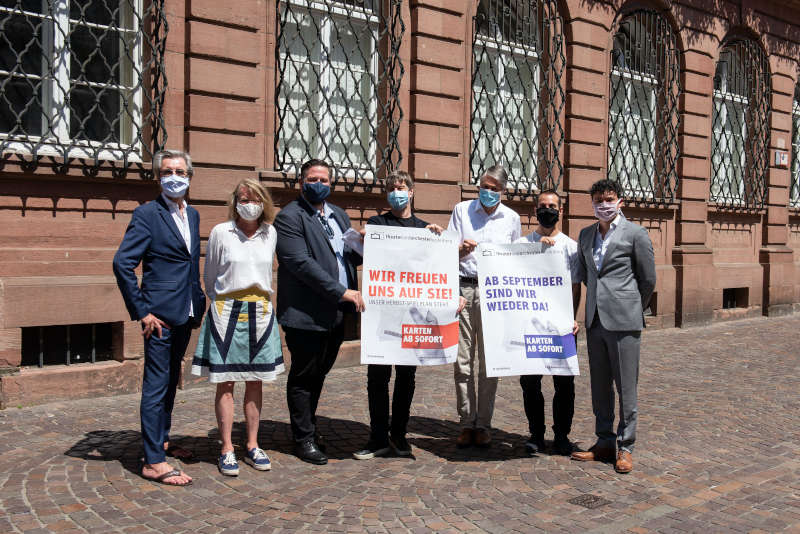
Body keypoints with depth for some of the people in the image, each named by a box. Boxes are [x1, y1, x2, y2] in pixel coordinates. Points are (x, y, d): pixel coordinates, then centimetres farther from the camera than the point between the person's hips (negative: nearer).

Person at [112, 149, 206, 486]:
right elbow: (122, 264, -17)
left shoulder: (192, 215, 13)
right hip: (160, 315, -8)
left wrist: (198, 302, 12)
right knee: (156, 385, -3)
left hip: (186, 315, 8)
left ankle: (161, 441, 33)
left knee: (170, 380, 18)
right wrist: (141, 312, -17)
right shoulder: (147, 214, -10)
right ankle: (154, 462, 3)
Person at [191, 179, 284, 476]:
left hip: (260, 312, 3)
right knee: (225, 382, 0)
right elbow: (209, 277, 7)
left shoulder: (270, 234, 7)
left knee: (255, 382, 8)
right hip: (226, 312, -3)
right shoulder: (220, 233, -2)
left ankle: (252, 446, 18)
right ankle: (226, 449, 8)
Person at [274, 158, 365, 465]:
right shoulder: (289, 217, -9)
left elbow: (352, 256, 19)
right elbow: (300, 262, -20)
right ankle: (304, 440, 17)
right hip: (306, 314, -7)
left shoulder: (339, 215, 16)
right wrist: (342, 292, -22)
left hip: (336, 313, 7)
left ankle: (307, 426, 34)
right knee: (303, 377, 4)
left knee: (319, 372, 18)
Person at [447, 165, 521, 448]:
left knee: (489, 361, 2)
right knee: (463, 359, 0)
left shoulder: (512, 218, 12)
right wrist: (462, 249, -17)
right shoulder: (461, 210, 9)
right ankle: (466, 423, 9)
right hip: (463, 288, 0)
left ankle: (483, 425, 11)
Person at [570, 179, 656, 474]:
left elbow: (648, 279, 2)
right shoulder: (586, 235, 13)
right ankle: (604, 442, 22)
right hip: (595, 319, 6)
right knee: (599, 385, 11)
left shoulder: (636, 234, -3)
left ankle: (626, 447, 11)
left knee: (626, 386, 0)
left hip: (623, 321, -5)